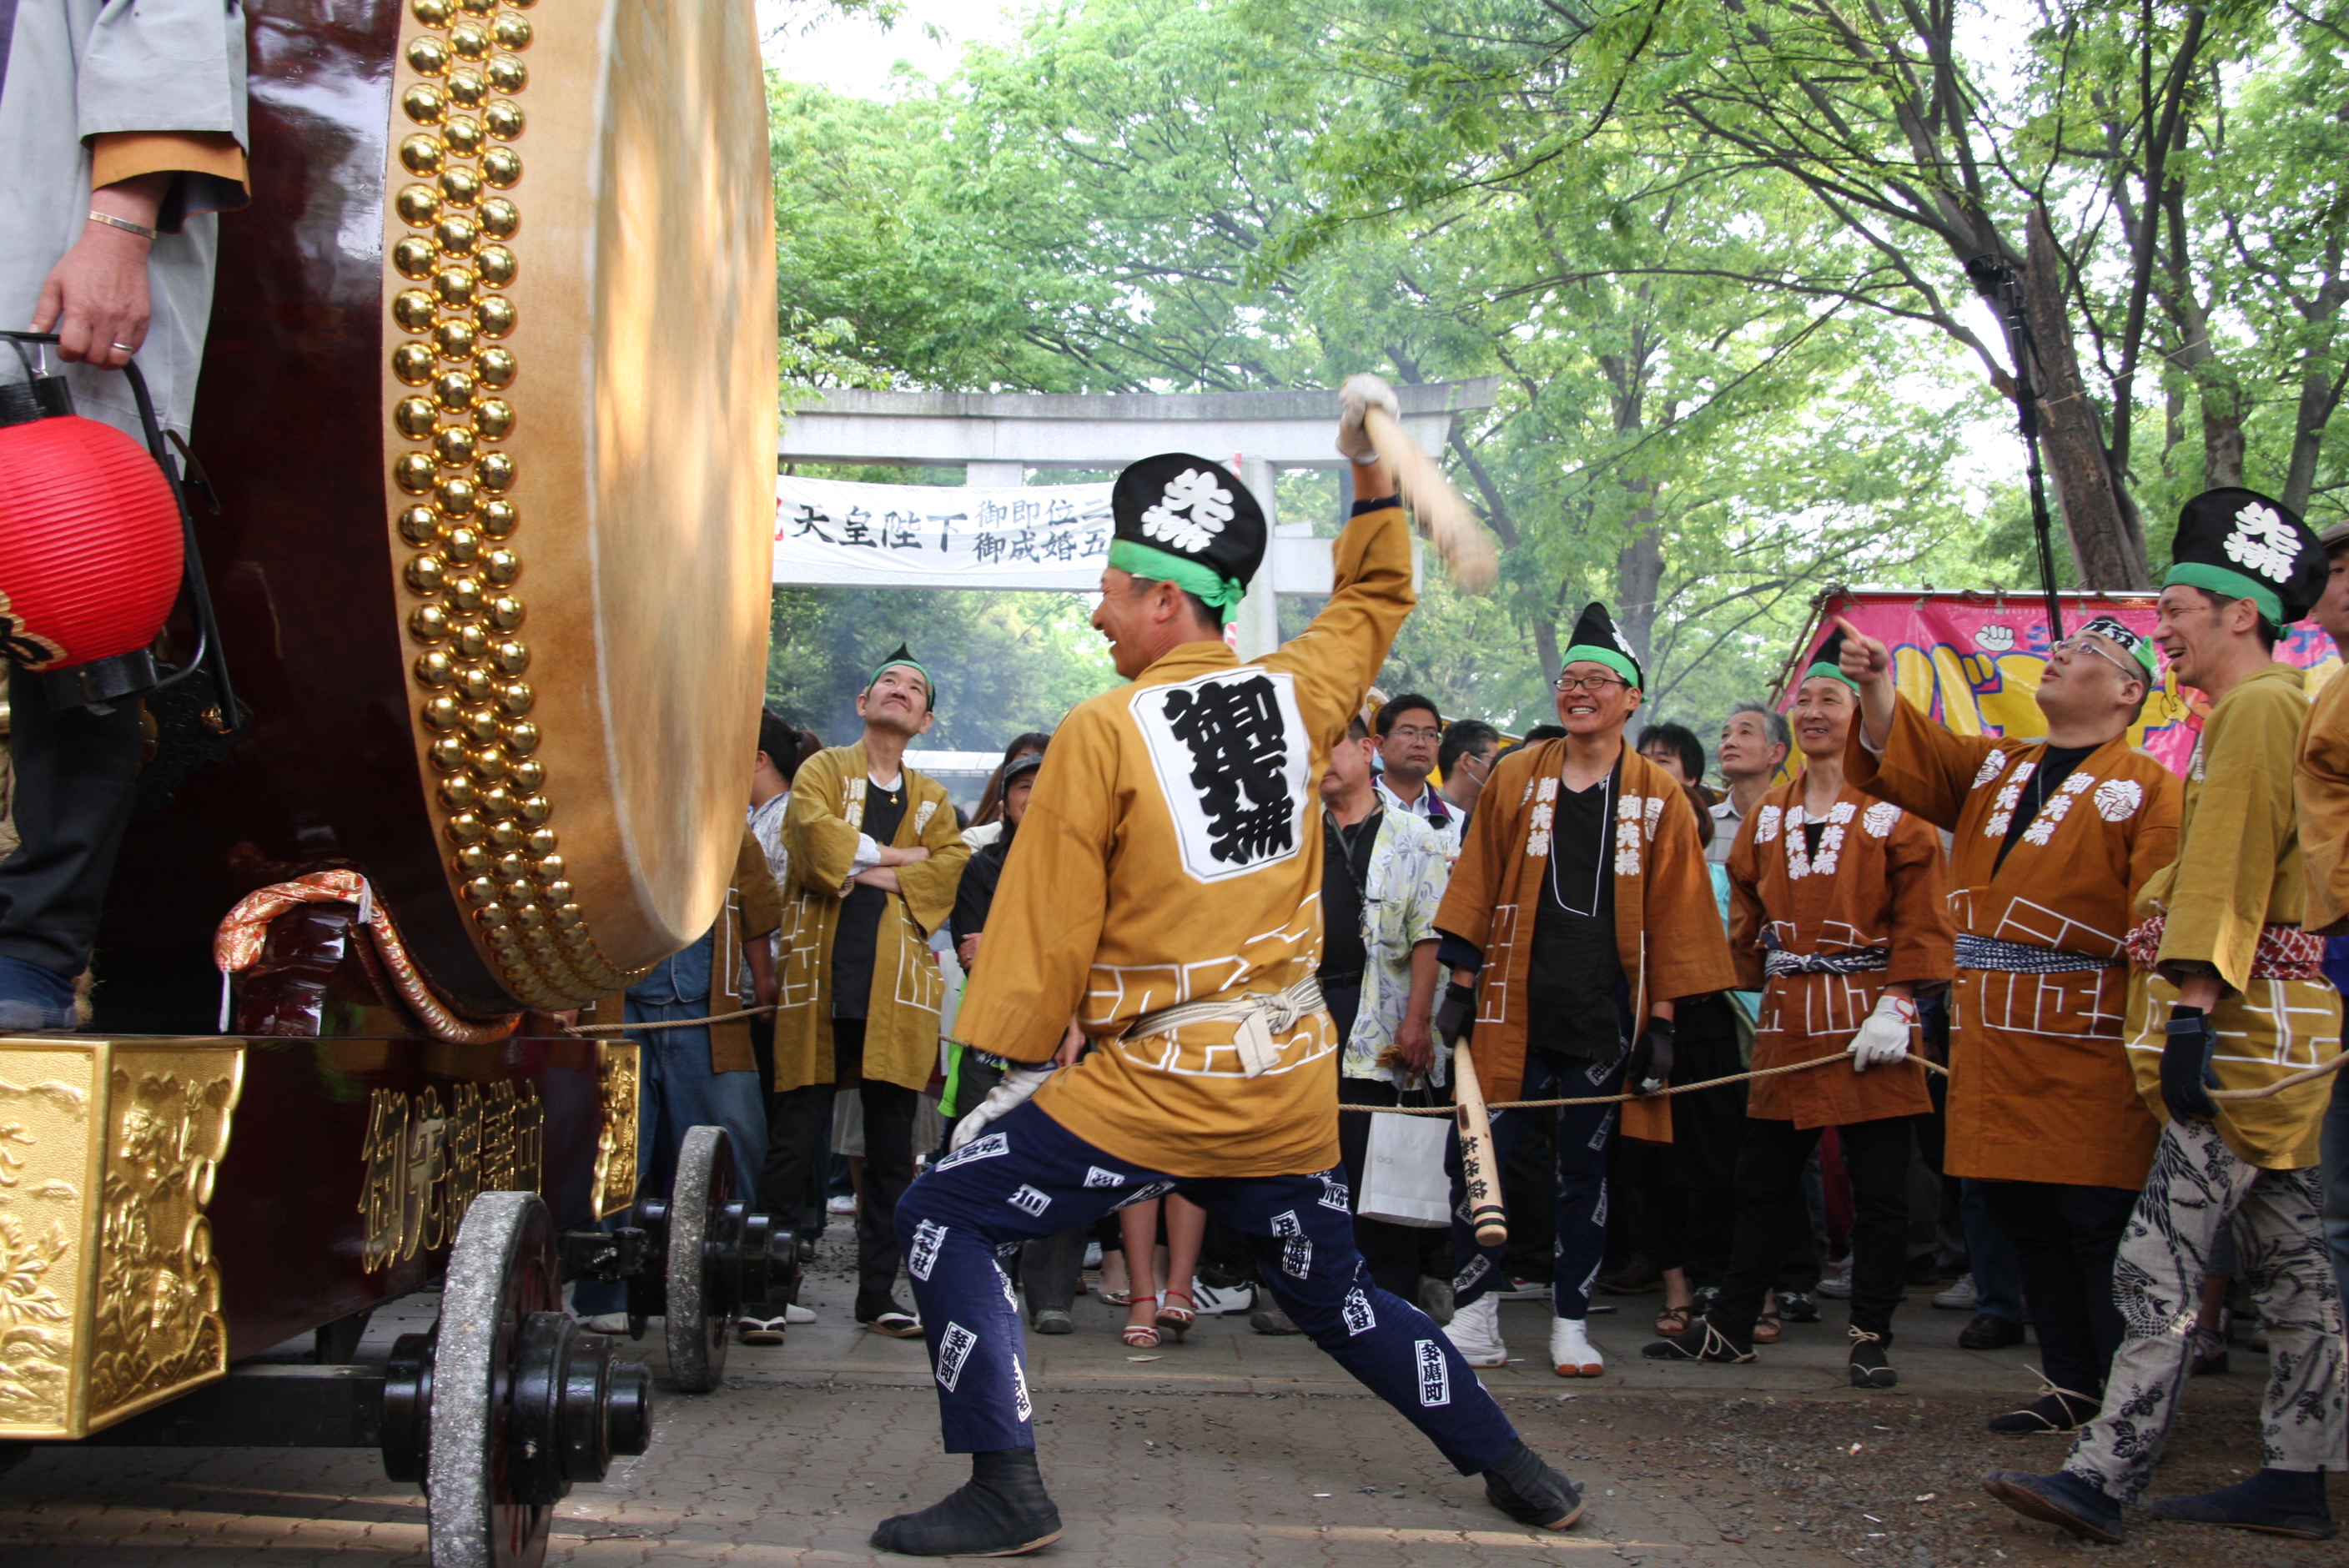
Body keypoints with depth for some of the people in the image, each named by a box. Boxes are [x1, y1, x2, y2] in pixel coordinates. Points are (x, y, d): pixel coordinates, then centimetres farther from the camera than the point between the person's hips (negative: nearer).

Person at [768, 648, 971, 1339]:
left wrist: (867, 869, -9)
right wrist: (897, 854, -3)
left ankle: (878, 1293, 13)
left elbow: (951, 866, 1)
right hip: (822, 979, -3)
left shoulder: (931, 798, 20)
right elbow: (814, 833, -11)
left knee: (892, 1151, 5)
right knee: (797, 1144, -4)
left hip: (896, 989, 3)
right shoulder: (822, 770, 11)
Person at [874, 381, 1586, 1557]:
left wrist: (1016, 1065, 0)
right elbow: (1374, 602, 23)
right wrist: (1371, 474, 25)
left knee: (946, 1216, 2)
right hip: (1294, 1085, 6)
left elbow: (1049, 927, -8)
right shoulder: (1296, 695, 2)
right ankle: (1512, 1469, 30)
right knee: (1332, 1290, 24)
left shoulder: (1101, 732, -11)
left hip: (1157, 1084, -6)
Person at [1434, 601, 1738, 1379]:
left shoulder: (1659, 798, 3)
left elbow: (1673, 914, 5)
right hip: (1514, 1008, 0)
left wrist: (1661, 1019, 1)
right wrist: (1461, 983, 2)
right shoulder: (1516, 778, 5)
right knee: (1479, 1159, -5)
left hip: (1604, 1015, 0)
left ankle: (1570, 1323, 20)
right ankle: (1474, 1315, 7)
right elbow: (1477, 886, 7)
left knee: (1584, 1171, 8)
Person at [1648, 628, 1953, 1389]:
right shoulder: (1768, 816, 13)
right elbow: (1746, 918, 18)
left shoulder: (1893, 810, -2)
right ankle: (1729, 1327, 19)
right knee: (1762, 1183, 10)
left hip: (1869, 1025, -4)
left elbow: (1924, 919, -6)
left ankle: (1870, 1340, 12)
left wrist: (1897, 1005, -15)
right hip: (1787, 1025, 5)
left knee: (1879, 1190, 1)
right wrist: (1746, 992, 11)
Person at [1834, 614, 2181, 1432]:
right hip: (1991, 1046, 6)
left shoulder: (2148, 789, -1)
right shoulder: (1992, 765, 18)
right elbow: (1904, 757, 7)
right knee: (2022, 1216, 10)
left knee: (2098, 1221, -4)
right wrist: (1876, 687, -11)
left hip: (2087, 1054, -6)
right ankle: (2074, 1385, 21)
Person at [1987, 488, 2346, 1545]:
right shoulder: (2263, 708, 22)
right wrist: (2198, 1012, 22)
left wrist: (2194, 1005, -24)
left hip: (2243, 1023, -11)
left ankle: (2105, 1477, -14)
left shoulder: (2257, 708, -11)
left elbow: (2227, 871, -20)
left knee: (2162, 1261, -13)